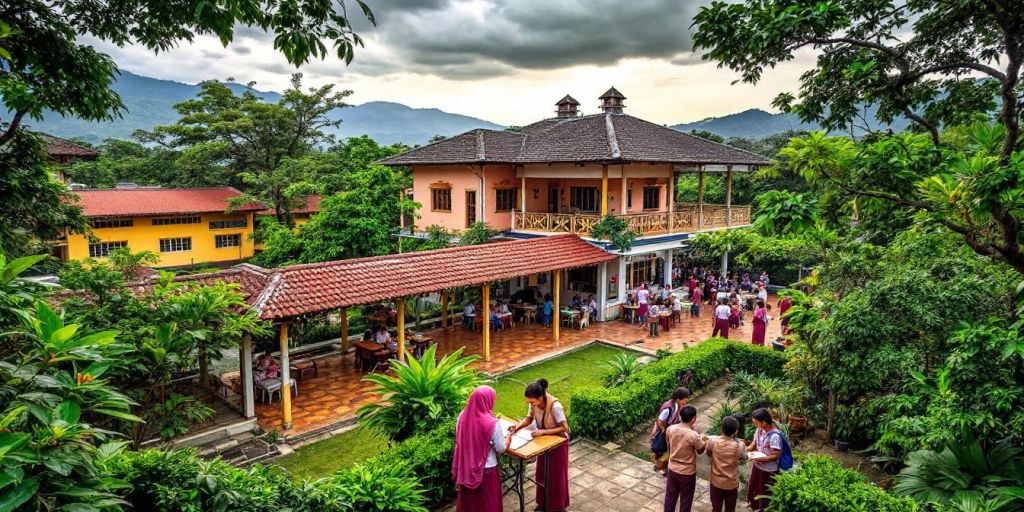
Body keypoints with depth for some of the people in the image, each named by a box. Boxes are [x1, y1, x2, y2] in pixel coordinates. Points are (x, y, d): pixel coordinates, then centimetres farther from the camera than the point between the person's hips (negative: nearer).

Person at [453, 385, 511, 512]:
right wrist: (508, 437, 7)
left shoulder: (463, 415, -10)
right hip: (486, 470, -5)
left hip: (465, 468, 5)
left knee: (467, 501, 24)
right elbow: (501, 449, -13)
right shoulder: (492, 423, -24)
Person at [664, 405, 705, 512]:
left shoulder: (670, 429, -13)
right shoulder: (693, 435, -27)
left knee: (670, 496, 21)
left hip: (672, 469, 4)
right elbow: (701, 450, -7)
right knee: (685, 500, 16)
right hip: (687, 472, -4)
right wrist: (702, 440, 10)